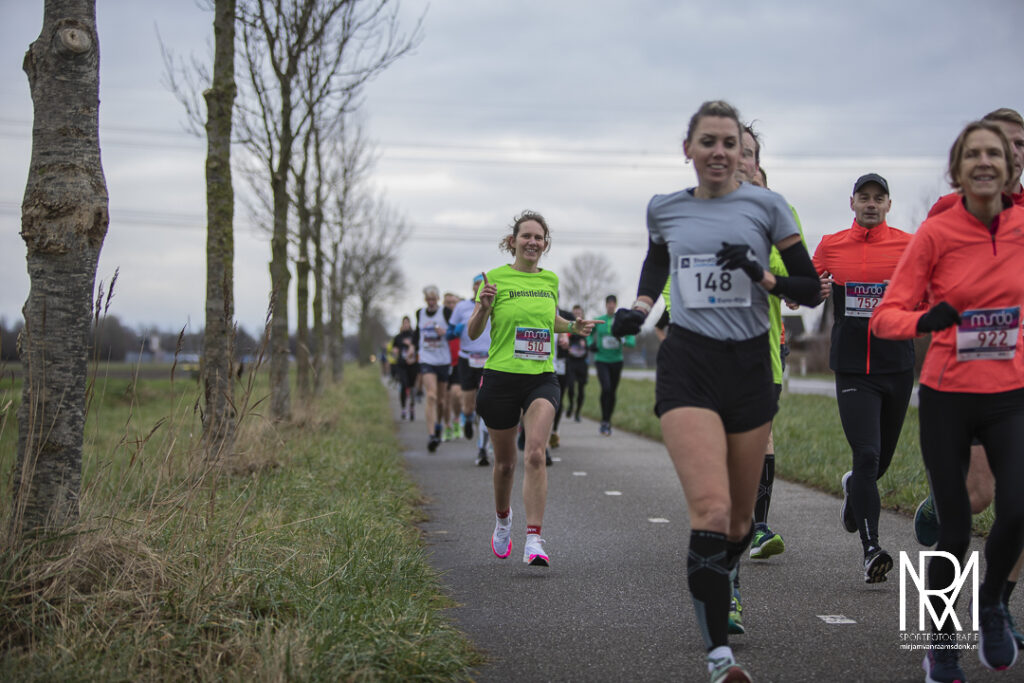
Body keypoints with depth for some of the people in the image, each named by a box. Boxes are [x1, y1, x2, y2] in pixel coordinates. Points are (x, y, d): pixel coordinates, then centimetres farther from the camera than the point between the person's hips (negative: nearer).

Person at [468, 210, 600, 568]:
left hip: (541, 378, 1)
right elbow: (474, 333, -2)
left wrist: (573, 326, 8)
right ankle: (502, 519, 39)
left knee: (535, 453, -19)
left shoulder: (550, 280, 9)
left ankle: (534, 539, -21)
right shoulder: (496, 277, -2)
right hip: (501, 378, -1)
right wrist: (484, 307, -20)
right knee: (505, 462, 9)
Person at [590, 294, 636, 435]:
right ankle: (604, 422, -14)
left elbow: (632, 341, -3)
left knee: (612, 392, 7)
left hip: (616, 360, 2)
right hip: (601, 360, -2)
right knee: (606, 388, -21)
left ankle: (608, 422, 24)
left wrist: (622, 341, -23)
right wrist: (591, 344, -1)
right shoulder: (598, 321, 1)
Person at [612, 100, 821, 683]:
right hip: (688, 365, -1)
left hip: (750, 368, 1)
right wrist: (638, 309, 10)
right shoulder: (664, 209, 7)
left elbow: (811, 290, 2)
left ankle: (719, 585, 44)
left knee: (740, 519, 10)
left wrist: (761, 275, -16)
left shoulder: (765, 205, 2)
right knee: (711, 508, -19)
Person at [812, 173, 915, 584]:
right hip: (851, 368, -1)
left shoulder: (907, 245, 3)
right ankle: (871, 549, -13)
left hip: (898, 366, 2)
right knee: (866, 455, -14)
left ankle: (853, 488, 48)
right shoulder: (830, 246, 5)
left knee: (881, 459, 13)